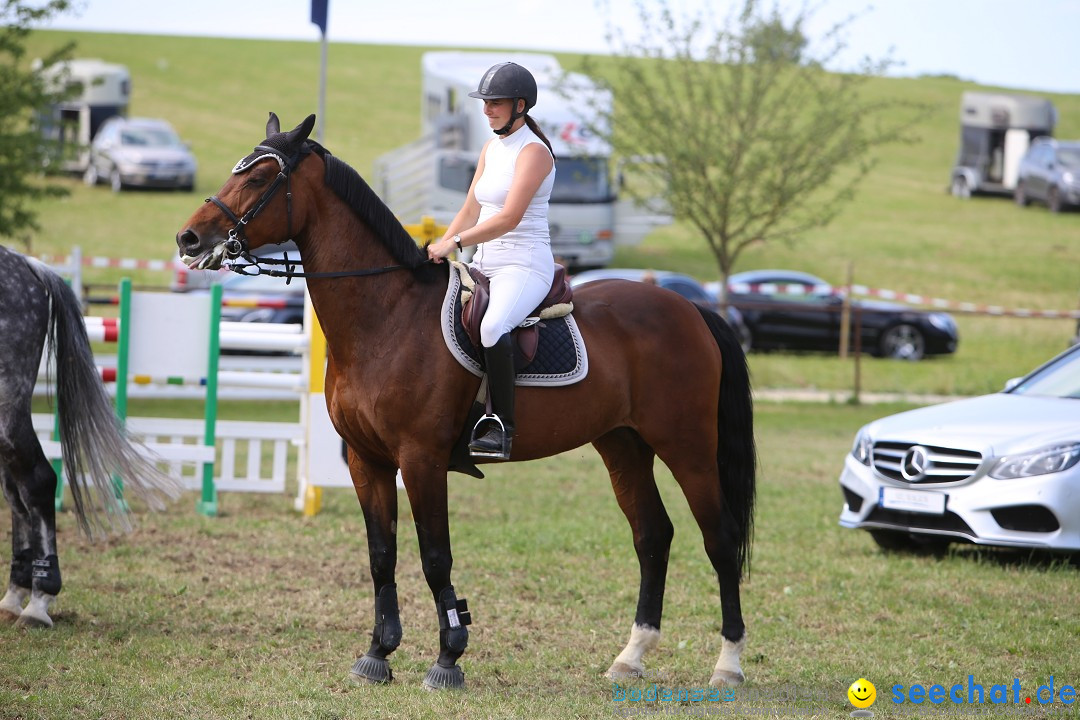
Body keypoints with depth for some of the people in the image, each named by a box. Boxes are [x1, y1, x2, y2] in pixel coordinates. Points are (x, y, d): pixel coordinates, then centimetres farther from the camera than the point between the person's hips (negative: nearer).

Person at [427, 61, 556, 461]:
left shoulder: (534, 151, -10)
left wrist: (455, 243, -22)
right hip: (485, 264, 10)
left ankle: (502, 427, -34)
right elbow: (470, 211, 19)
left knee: (492, 327, -37)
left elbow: (509, 218, -21)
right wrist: (439, 247, 3)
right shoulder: (491, 148, 16)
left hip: (525, 264, -10)